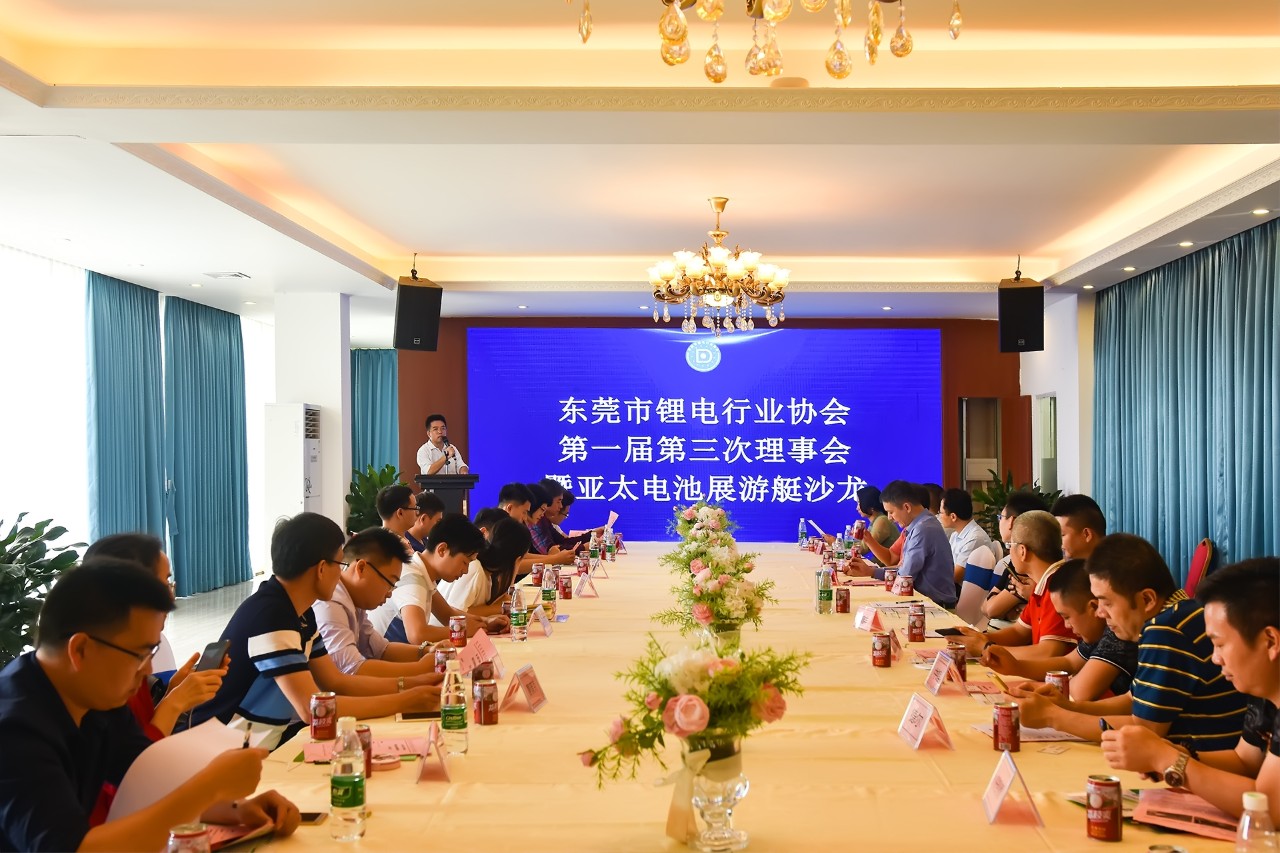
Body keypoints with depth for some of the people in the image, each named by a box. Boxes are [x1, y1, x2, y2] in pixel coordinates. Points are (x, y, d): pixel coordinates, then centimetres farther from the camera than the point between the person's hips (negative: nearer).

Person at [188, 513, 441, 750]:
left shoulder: (300, 612, 5)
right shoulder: (268, 615, -24)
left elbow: (335, 682, 12)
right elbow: (313, 708, -27)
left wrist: (406, 685, 1)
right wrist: (405, 702, -21)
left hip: (272, 737, 8)